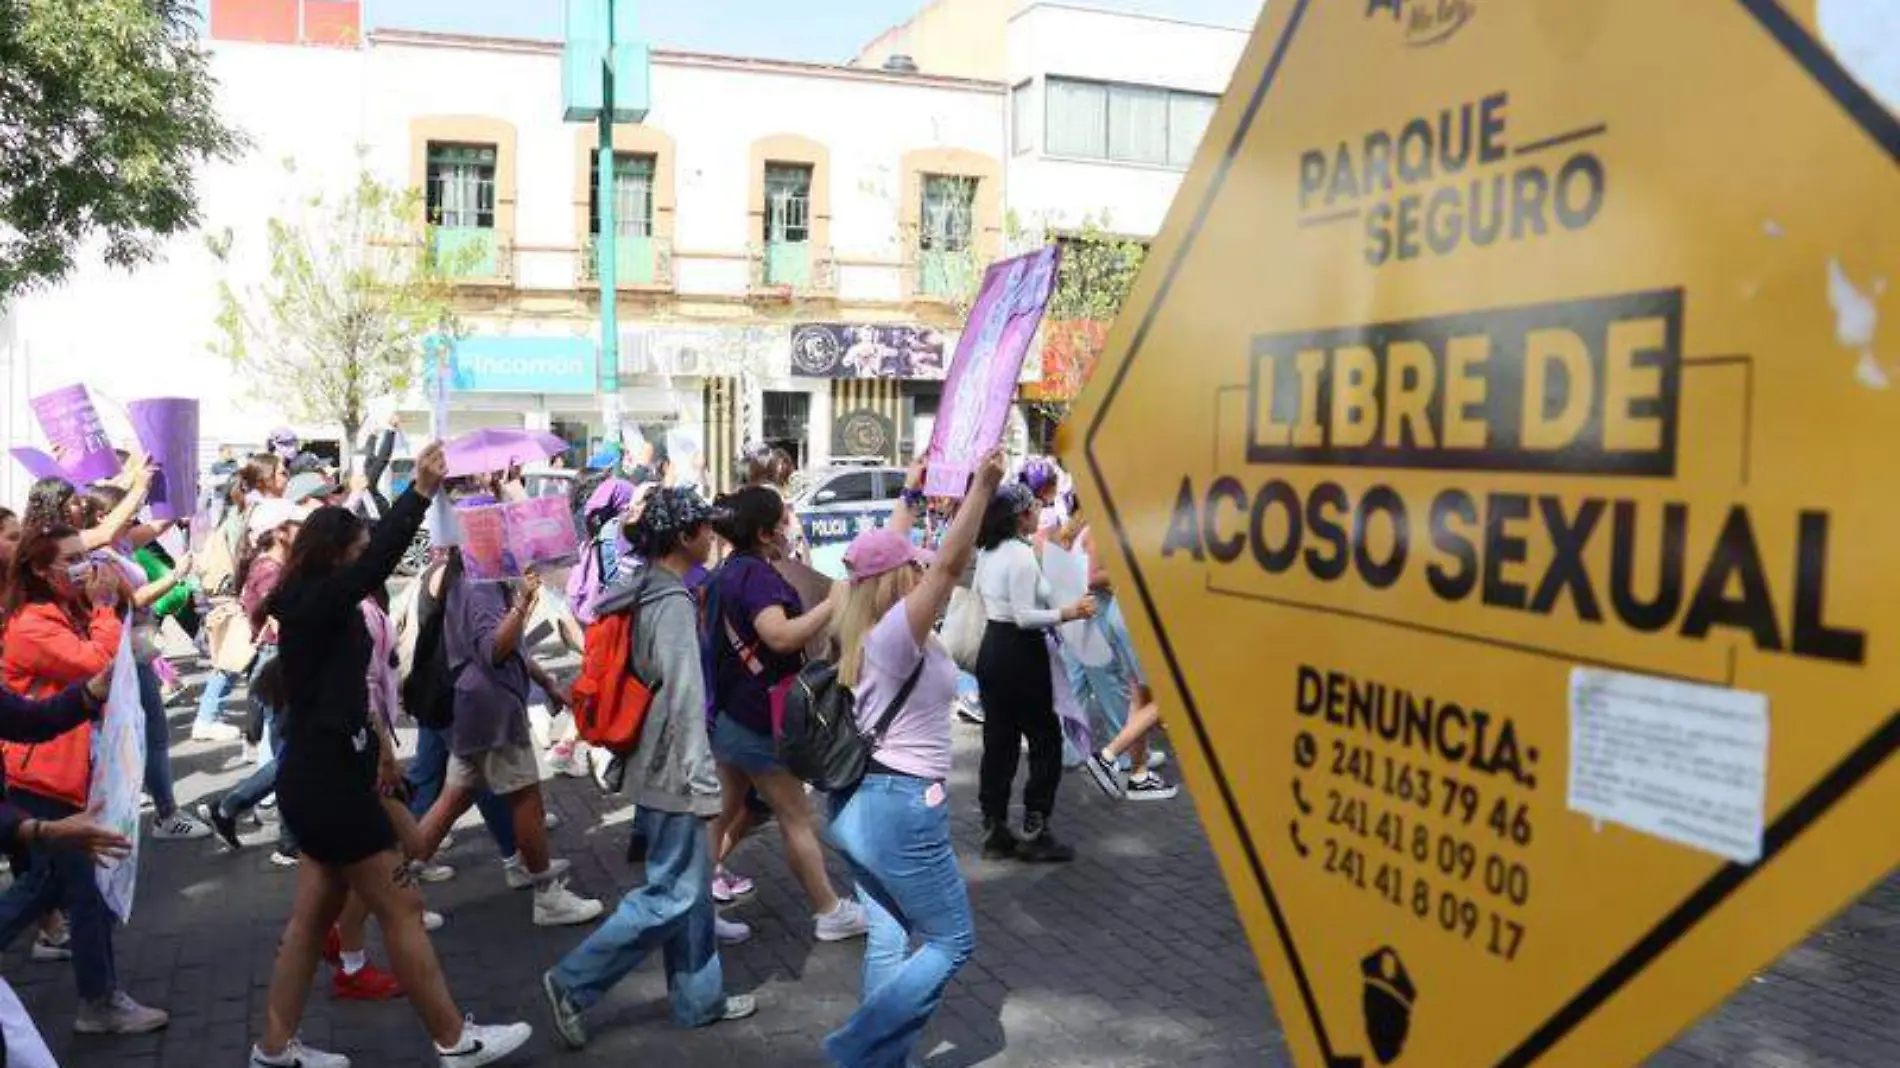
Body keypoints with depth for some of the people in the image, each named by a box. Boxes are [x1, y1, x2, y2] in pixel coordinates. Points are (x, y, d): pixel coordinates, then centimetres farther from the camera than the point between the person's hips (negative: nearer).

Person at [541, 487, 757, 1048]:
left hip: (656, 762, 10)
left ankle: (699, 997, 26)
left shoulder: (646, 590, 9)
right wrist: (703, 779, -19)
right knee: (671, 895, -1)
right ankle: (573, 982, 6)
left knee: (692, 886, 16)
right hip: (673, 770, -10)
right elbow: (684, 698, -22)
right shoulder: (673, 601, -20)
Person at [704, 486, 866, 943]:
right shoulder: (757, 574, -21)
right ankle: (830, 912, 15)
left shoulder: (726, 572, 9)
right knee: (798, 819, 3)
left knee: (727, 814, 17)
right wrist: (832, 604, -31)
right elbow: (781, 635, -35)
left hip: (726, 714, 9)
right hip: (756, 720, -9)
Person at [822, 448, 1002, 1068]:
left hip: (858, 803, 9)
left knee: (889, 940, 15)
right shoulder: (898, 633, -18)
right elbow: (951, 563, -26)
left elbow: (887, 555, 19)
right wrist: (982, 487, -25)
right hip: (902, 807, -9)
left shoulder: (861, 629, 4)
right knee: (952, 942, 5)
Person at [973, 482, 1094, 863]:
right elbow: (1024, 617, -22)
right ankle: (1034, 833, 7)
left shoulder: (988, 552, 10)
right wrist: (1068, 613, -20)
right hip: (1020, 655, -9)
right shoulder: (1022, 554, -18)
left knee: (998, 743, 12)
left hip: (993, 650, 9)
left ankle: (994, 832, 17)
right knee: (1046, 741, 3)